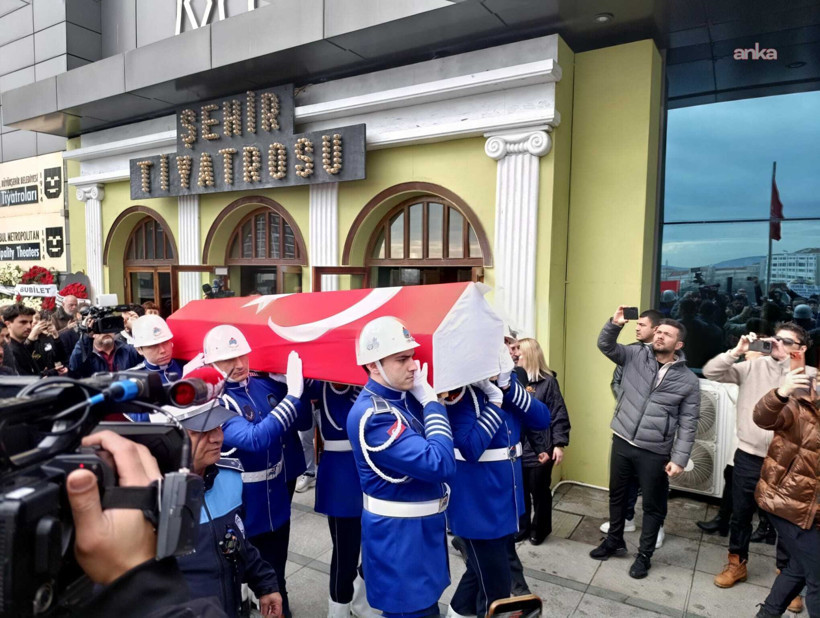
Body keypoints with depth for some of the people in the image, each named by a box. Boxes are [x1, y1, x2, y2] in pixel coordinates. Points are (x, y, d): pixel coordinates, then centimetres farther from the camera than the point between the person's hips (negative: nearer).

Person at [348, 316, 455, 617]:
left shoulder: (405, 396, 1)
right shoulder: (371, 415, -28)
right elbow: (440, 464, -31)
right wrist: (432, 402, -22)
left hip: (423, 524, 9)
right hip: (399, 534, -9)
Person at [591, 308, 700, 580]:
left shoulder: (688, 380, -4)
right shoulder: (636, 355, 1)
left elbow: (688, 424, -4)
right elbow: (606, 345, -4)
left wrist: (679, 459, -9)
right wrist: (615, 324, -23)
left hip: (654, 452, -2)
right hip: (622, 441, 3)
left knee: (653, 505, 11)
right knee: (616, 495, 18)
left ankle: (644, 555, 30)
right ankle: (614, 541, 39)